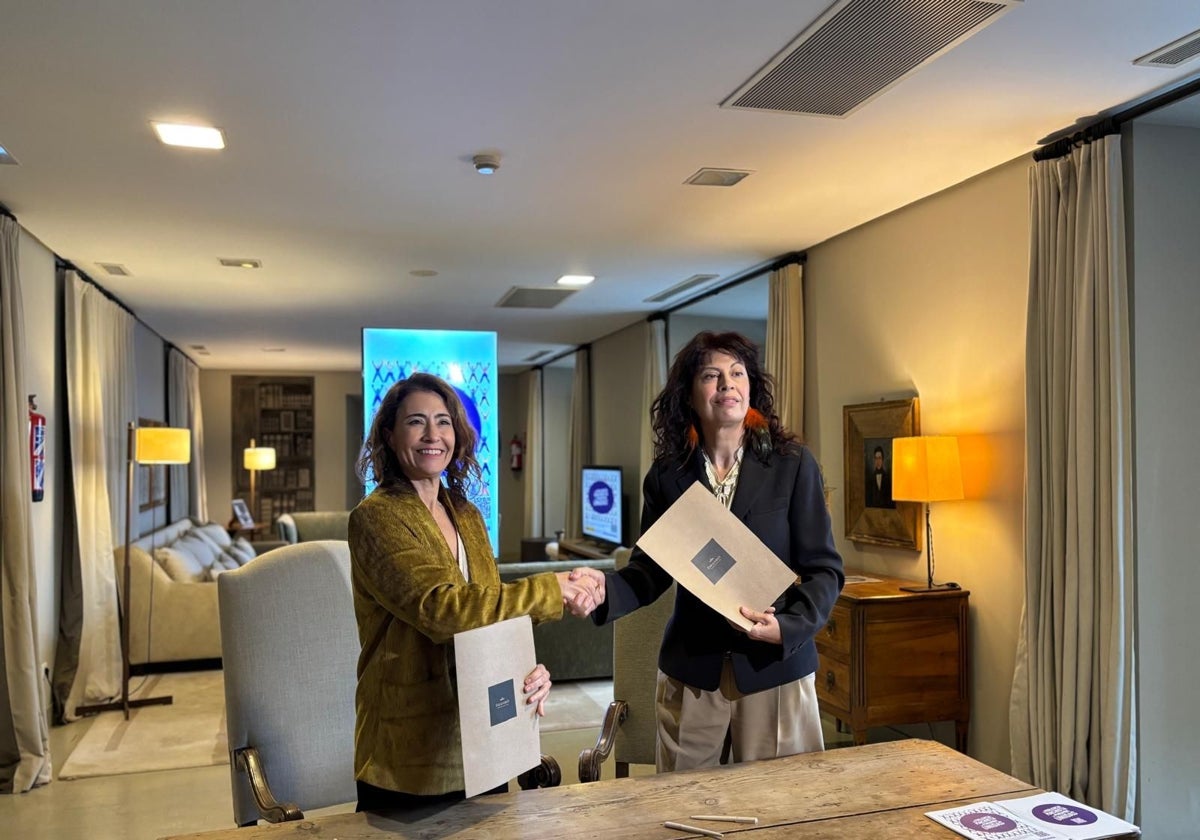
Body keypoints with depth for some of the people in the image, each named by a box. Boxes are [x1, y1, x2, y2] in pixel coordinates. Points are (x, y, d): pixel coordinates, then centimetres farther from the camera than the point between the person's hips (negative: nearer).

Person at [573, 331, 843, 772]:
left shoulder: (793, 465, -3)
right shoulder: (667, 475, 2)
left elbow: (824, 569, -2)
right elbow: (651, 569, 2)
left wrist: (789, 627, -19)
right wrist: (607, 587, -18)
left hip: (775, 666, -1)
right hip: (691, 670, 2)